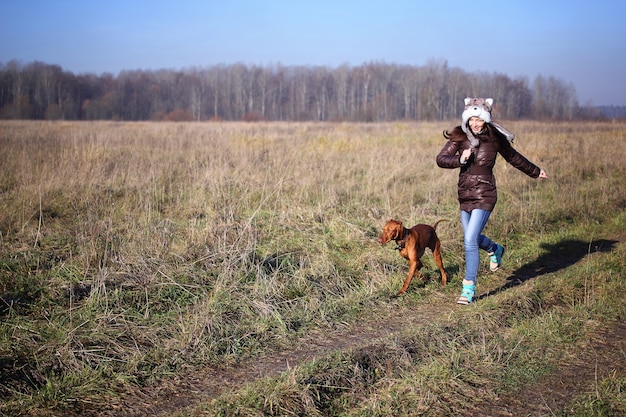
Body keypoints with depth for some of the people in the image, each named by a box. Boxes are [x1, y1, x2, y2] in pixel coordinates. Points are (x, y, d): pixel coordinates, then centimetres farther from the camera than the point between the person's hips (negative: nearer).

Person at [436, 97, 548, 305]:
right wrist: (459, 159, -30)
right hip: (465, 195, 4)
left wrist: (535, 172, 23)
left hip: (484, 196, -4)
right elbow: (441, 159, -11)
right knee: (472, 238, 20)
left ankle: (469, 288, -3)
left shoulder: (495, 139, -6)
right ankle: (496, 250, 54)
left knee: (470, 241, -13)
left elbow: (514, 158, 11)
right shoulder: (459, 136, -4)